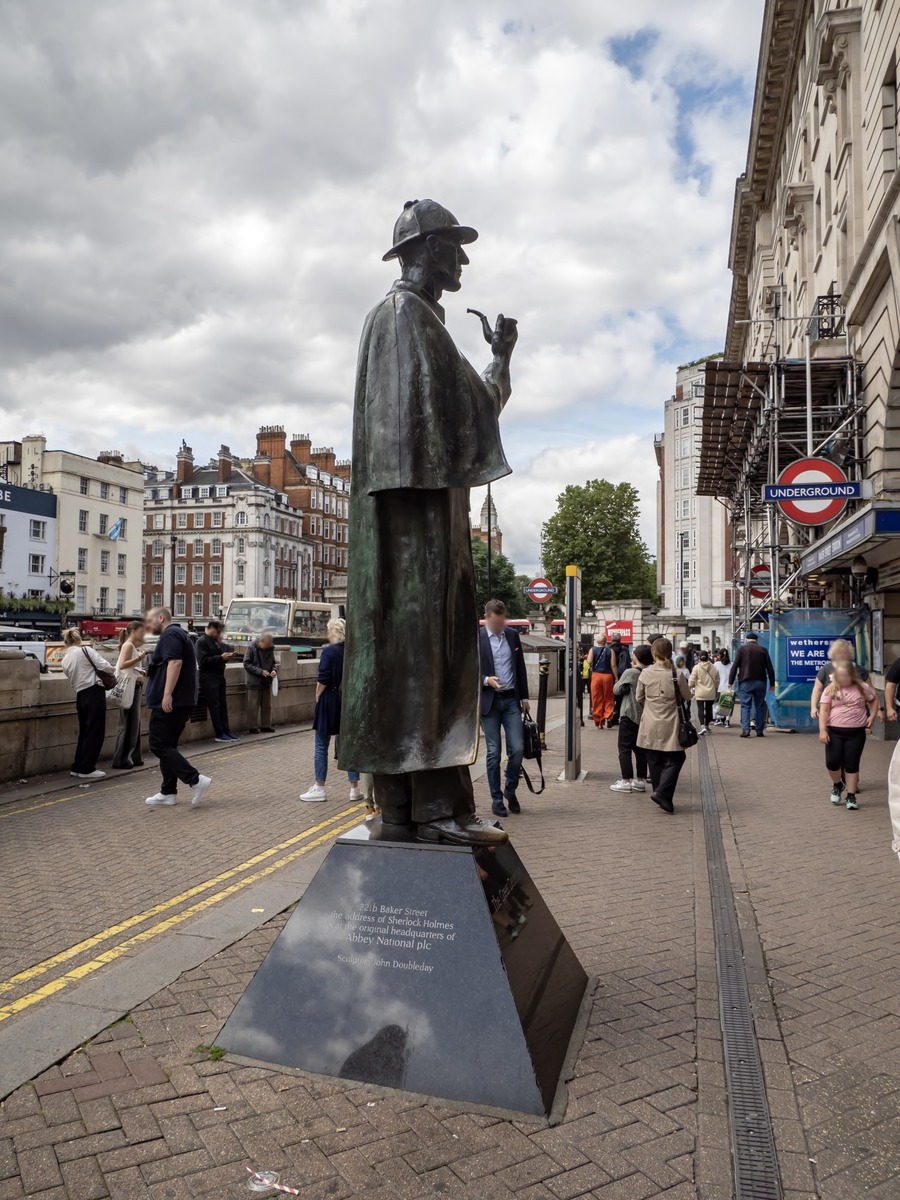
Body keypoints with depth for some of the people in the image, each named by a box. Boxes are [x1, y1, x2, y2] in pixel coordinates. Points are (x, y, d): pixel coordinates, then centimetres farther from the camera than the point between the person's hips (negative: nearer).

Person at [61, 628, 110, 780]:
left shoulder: (65, 660, 12)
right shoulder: (86, 650, -6)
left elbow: (71, 679, 14)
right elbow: (104, 666, -13)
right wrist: (111, 672, 6)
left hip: (80, 695, 7)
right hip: (94, 692, -7)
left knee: (84, 732, 17)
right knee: (95, 732, 0)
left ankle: (77, 767, 21)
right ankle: (86, 769, 2)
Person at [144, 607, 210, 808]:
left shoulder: (170, 634, -11)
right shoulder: (179, 634, 22)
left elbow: (175, 662, -24)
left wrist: (167, 694, -30)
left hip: (169, 702, -10)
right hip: (183, 701, 10)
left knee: (159, 746, -8)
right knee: (168, 746, 13)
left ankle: (196, 780, -13)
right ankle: (168, 793, 15)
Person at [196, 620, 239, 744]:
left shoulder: (217, 641, 16)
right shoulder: (201, 641, -9)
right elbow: (203, 661, -18)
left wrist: (227, 656, 2)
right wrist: (221, 657, -21)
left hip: (219, 676, 8)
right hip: (208, 678, -8)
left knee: (223, 705, 7)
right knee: (214, 706, -6)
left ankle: (226, 731, 11)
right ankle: (219, 734, -2)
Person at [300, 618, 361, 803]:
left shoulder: (329, 651, -12)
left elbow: (323, 679, -16)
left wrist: (318, 697, -2)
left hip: (330, 701, -5)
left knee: (322, 746, 6)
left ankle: (319, 789, 9)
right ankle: (354, 789, 12)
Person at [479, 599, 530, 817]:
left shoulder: (513, 636, 9)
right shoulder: (476, 638, -4)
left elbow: (520, 668, 14)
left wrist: (524, 697, 12)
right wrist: (486, 680, -20)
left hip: (511, 700, 3)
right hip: (489, 701, -3)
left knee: (517, 749, -2)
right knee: (494, 752, 2)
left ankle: (510, 790, 21)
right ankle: (496, 799, 13)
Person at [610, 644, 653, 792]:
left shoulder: (630, 672, -12)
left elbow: (617, 690, -6)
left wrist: (621, 684, 12)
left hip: (629, 715, -6)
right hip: (644, 716, 6)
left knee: (625, 749, 0)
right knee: (640, 748, 13)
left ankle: (626, 781, -2)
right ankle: (641, 780, 16)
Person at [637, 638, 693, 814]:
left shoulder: (645, 673, -7)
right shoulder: (677, 674, -12)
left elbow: (639, 698, 5)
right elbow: (687, 697, 1)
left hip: (650, 725, 2)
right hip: (669, 726, -2)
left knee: (655, 761, 14)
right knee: (675, 759, 8)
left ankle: (661, 795, 20)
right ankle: (662, 793, -7)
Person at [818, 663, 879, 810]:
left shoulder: (862, 687, 3)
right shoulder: (830, 689, -1)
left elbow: (874, 700, 18)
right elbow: (823, 711, -6)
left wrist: (872, 716, 3)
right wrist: (822, 730, -15)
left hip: (856, 732, 0)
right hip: (834, 732, 0)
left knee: (852, 764, 3)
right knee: (832, 761, -7)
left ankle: (851, 796, 15)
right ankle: (837, 785, 24)